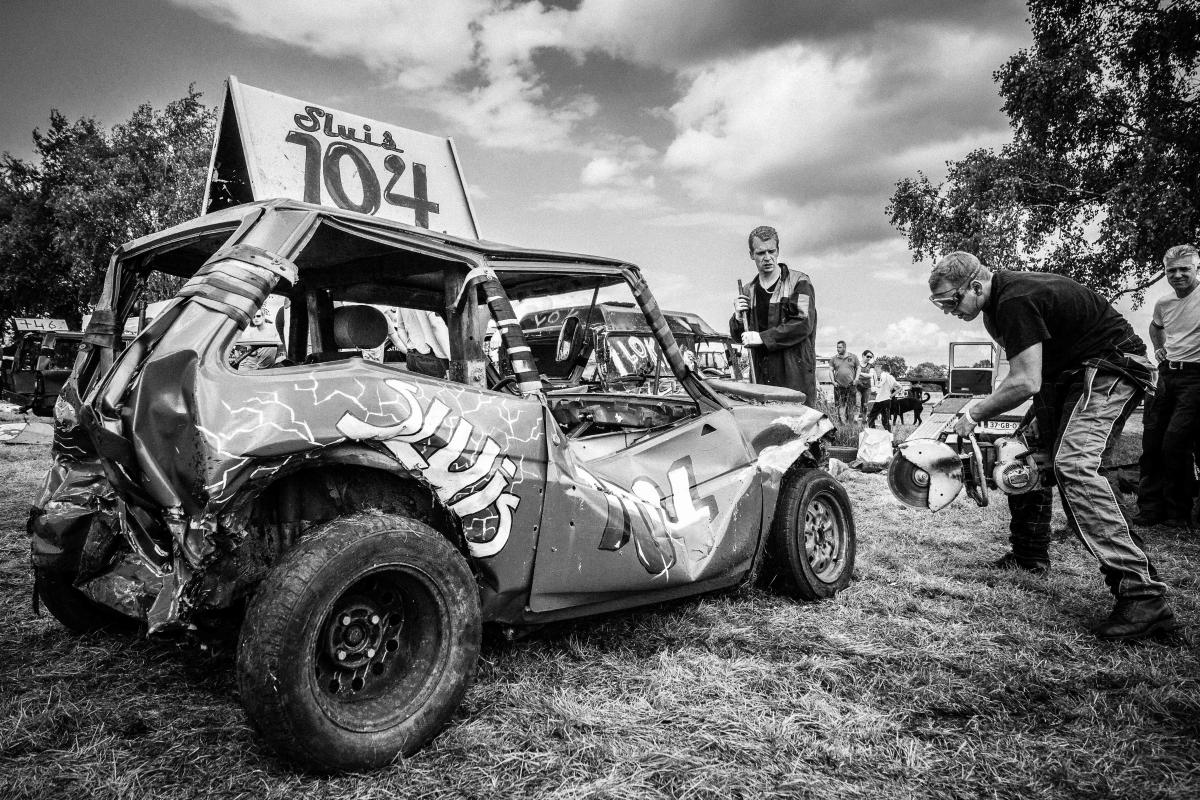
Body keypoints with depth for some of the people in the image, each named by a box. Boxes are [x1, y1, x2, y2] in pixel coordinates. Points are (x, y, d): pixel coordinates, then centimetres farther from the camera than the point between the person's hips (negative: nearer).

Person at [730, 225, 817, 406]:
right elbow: (738, 337, 20)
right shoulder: (748, 291, 15)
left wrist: (762, 337, -13)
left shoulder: (799, 282, -1)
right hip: (763, 377, 4)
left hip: (796, 373, -4)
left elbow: (803, 325, -12)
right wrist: (738, 318, -2)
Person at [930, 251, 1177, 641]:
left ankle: (1143, 594, -30)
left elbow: (1025, 384, -28)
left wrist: (973, 415, -17)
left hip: (1111, 364, -11)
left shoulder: (1015, 301, -25)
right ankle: (1029, 554, 27)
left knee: (1072, 464, -27)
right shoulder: (996, 304, 7)